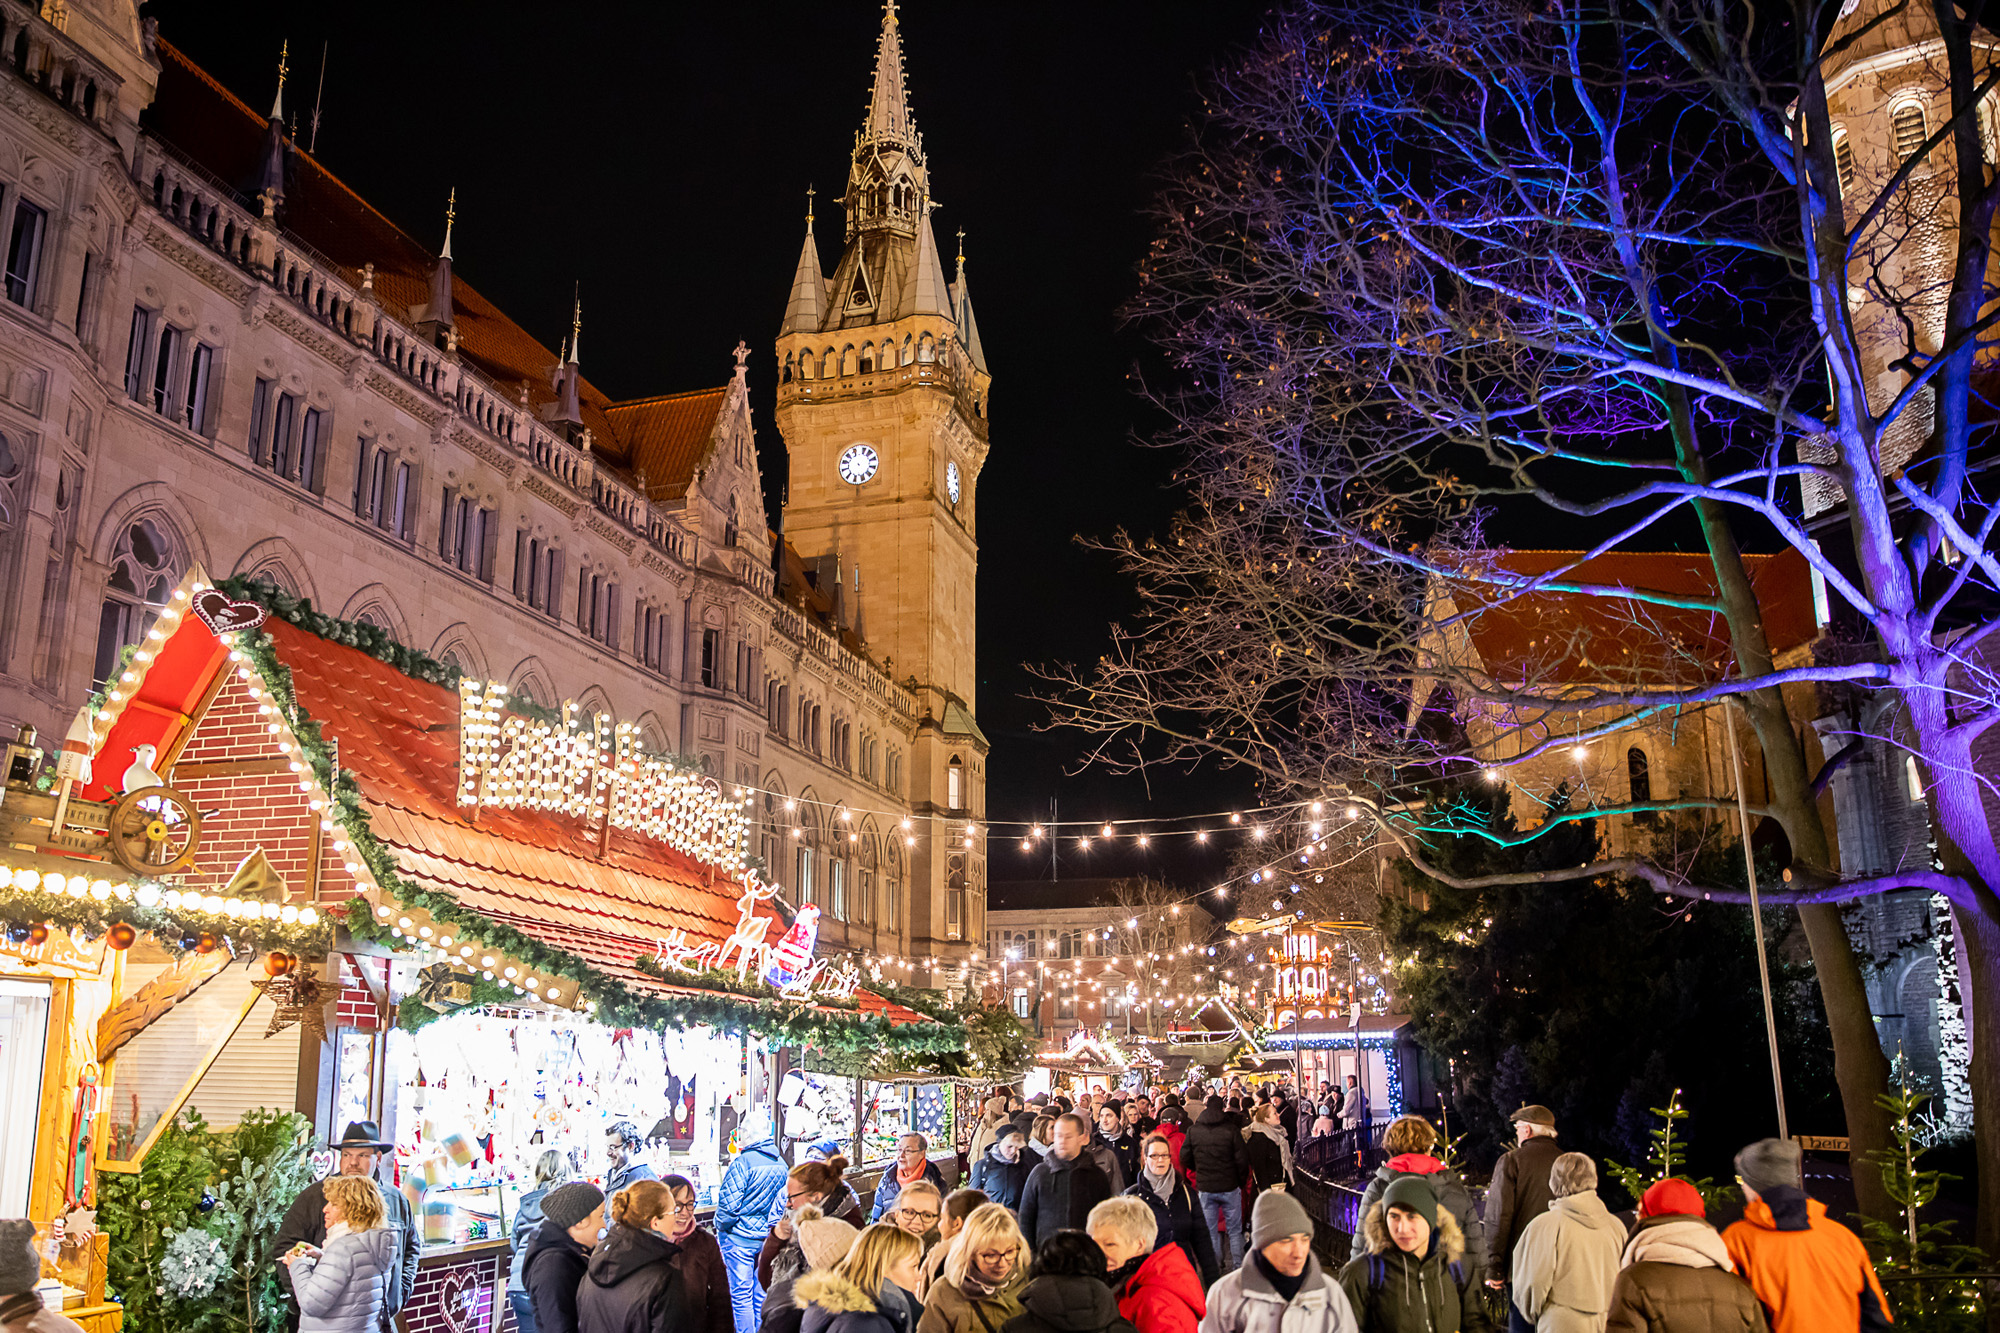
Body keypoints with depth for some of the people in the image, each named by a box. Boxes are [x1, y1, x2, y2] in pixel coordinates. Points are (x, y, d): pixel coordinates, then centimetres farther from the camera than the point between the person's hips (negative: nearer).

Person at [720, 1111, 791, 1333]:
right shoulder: (780, 1163, 4)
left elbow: (729, 1203, -17)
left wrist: (721, 1227, -1)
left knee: (741, 1295, 2)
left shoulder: (743, 1162, -17)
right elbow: (783, 1202, 13)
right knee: (761, 1294, 14)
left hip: (740, 1237, -6)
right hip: (767, 1237, 6)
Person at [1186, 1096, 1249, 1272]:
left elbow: (1185, 1158, 3)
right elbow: (1242, 1160, -12)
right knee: (1234, 1230, 10)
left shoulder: (1192, 1131, -4)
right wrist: (1240, 1178, 6)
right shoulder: (1231, 1130, -12)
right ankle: (1237, 1265, 12)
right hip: (1229, 1186, -2)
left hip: (1205, 1187, 2)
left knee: (1208, 1230, 11)